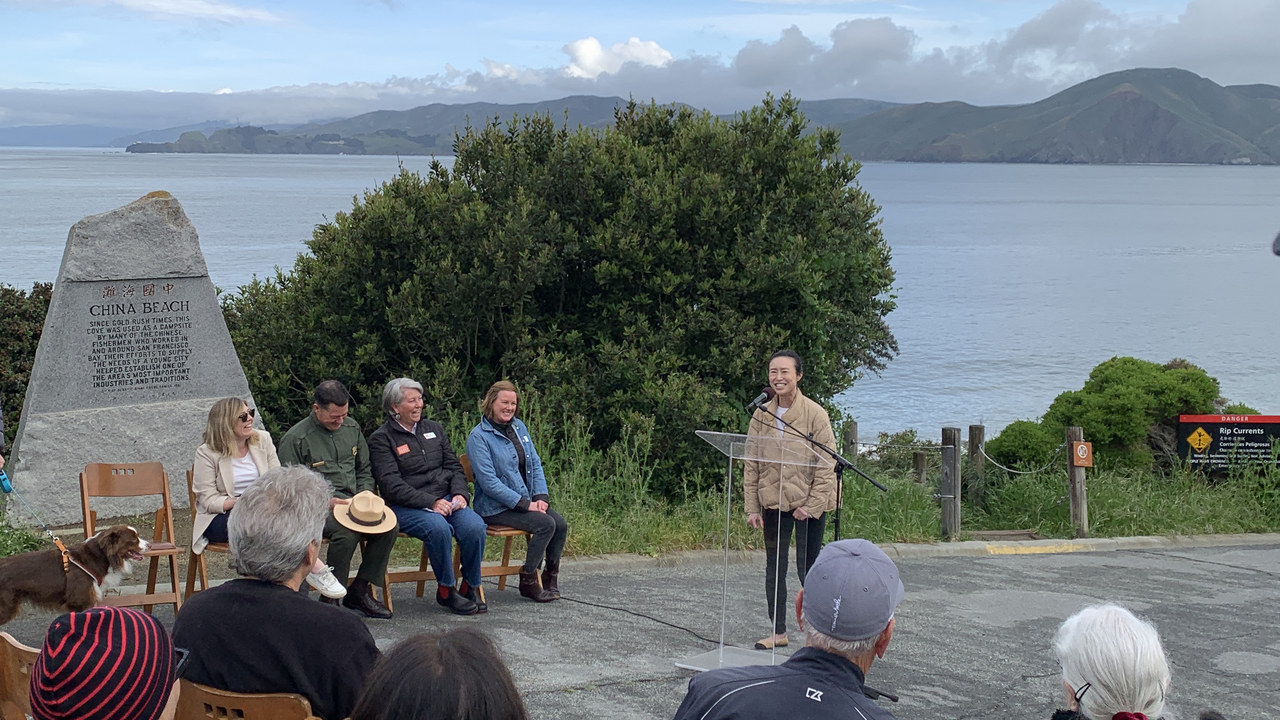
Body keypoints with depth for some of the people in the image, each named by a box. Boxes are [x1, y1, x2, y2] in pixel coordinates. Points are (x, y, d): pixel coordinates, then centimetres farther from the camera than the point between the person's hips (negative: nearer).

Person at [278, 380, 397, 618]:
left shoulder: (352, 428, 14)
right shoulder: (296, 439, -5)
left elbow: (364, 470, 24)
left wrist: (365, 493, 3)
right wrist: (326, 501, -17)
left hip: (352, 503, 6)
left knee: (389, 526, -21)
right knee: (347, 531, -36)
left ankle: (359, 591, -7)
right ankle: (330, 600, -21)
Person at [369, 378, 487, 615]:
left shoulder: (434, 429, 19)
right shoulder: (381, 439, 0)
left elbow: (455, 467, 18)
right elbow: (391, 485, -11)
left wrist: (460, 494, -4)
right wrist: (431, 502, -19)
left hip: (445, 500, 5)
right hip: (406, 507, -5)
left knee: (475, 526, -25)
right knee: (439, 528, -35)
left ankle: (471, 587, -6)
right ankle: (446, 590, -15)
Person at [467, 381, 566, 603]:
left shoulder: (519, 427, 12)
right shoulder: (478, 437, -10)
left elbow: (535, 465, 14)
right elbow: (489, 482, -17)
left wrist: (541, 497, -3)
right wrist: (525, 504, -20)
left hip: (526, 501, 7)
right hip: (496, 508, -7)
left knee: (561, 524, -15)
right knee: (545, 524, -25)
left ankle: (551, 576, 4)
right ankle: (528, 581, -11)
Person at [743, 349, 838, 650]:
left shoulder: (814, 414, -10)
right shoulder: (761, 415, 3)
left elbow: (826, 464, -9)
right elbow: (751, 464, 6)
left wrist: (812, 504, -14)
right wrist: (752, 507, 2)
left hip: (808, 503, -4)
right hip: (773, 502, 4)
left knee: (807, 566, 1)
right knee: (774, 567, 9)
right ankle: (778, 632, 20)